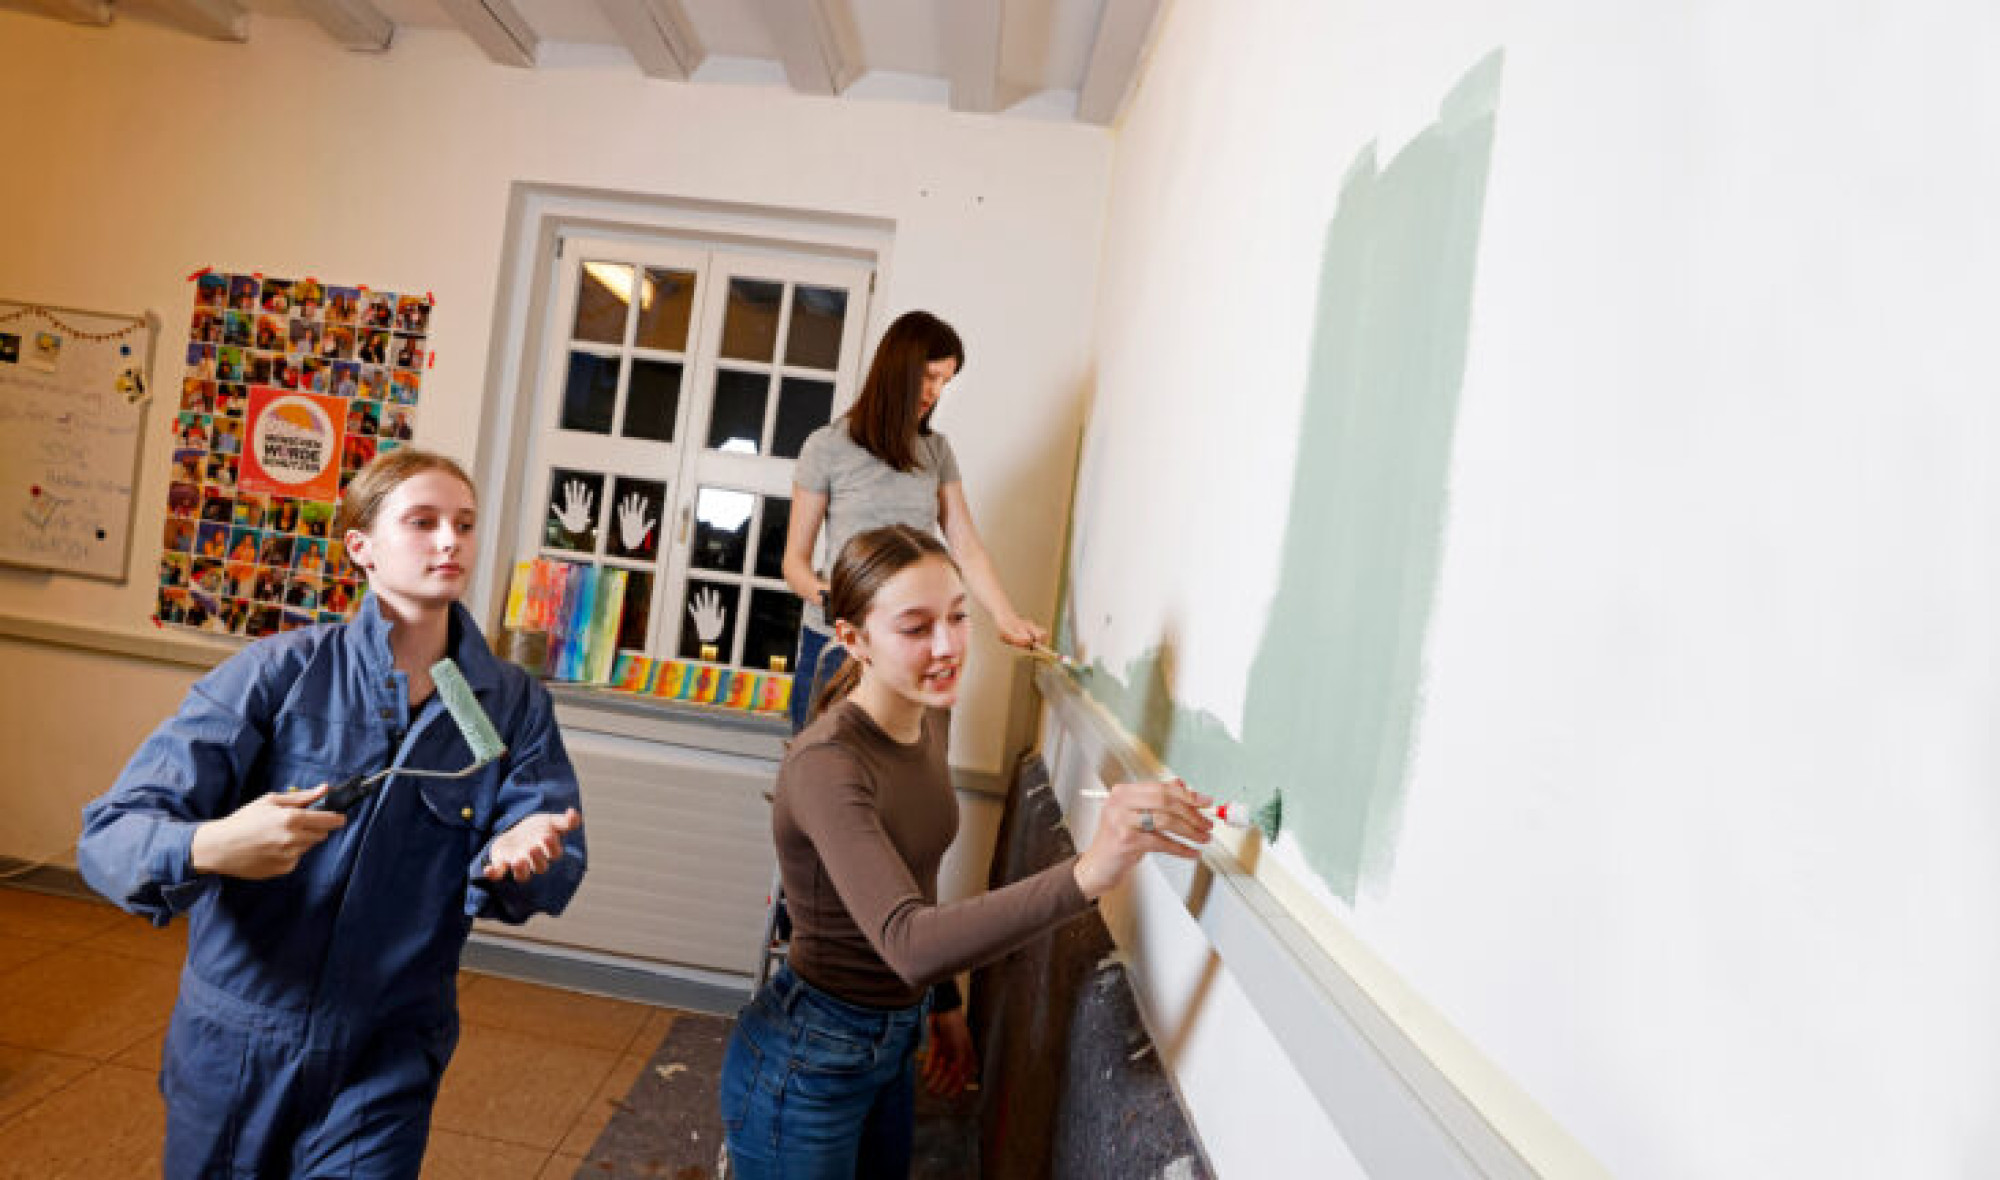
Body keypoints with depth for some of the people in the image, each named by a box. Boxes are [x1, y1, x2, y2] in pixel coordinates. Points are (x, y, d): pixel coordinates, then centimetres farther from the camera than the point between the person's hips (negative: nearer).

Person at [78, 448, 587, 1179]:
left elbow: (559, 871, -9)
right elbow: (109, 835, -14)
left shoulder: (514, 705, -6)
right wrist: (210, 846, -36)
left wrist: (514, 858, -32)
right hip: (233, 1051, 0)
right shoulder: (279, 672, -11)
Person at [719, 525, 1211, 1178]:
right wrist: (1088, 873, -52)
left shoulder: (927, 719, -3)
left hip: (894, 1041, 8)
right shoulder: (826, 764, -29)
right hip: (806, 1064, -7)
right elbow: (909, 943, -42)